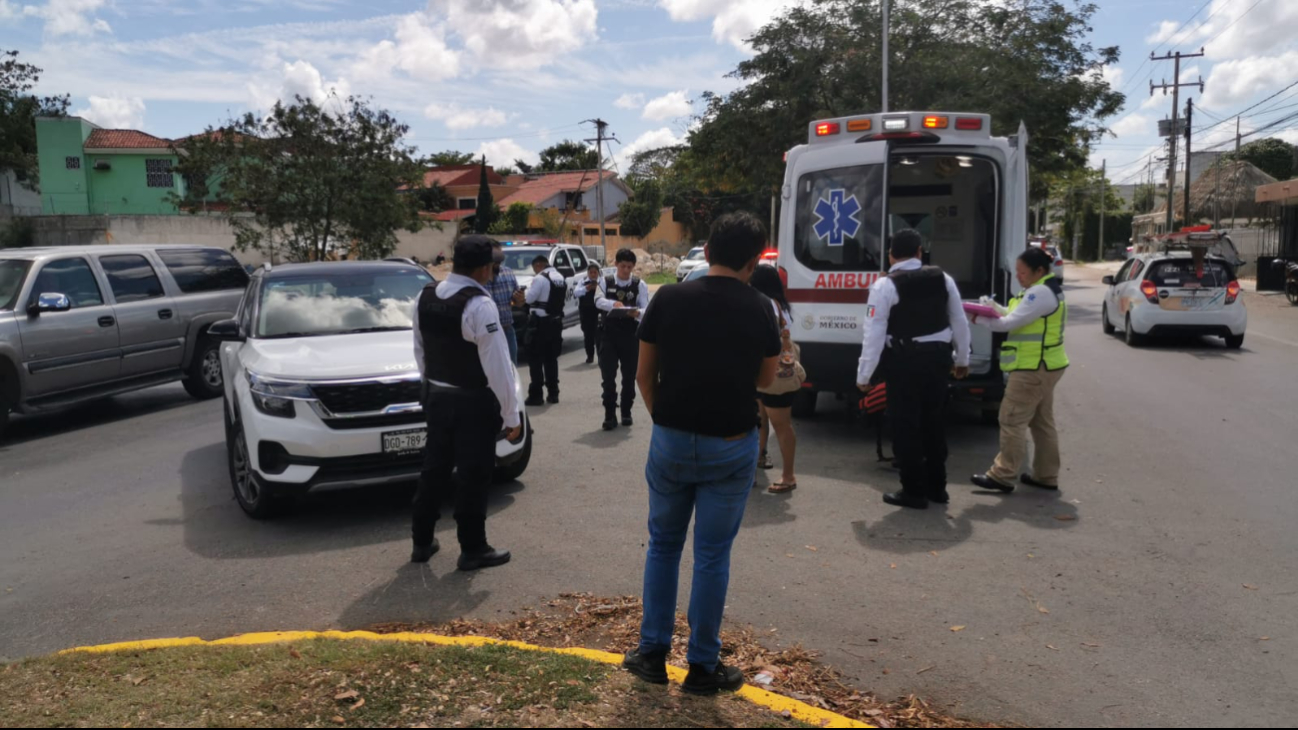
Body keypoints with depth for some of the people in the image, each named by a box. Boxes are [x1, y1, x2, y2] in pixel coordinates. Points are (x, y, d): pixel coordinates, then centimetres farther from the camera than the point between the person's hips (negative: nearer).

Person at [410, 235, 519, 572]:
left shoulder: (426, 297, 1)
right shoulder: (479, 305, -22)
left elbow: (420, 350, 10)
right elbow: (497, 364, -21)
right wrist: (512, 414, -15)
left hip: (437, 397, 7)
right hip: (474, 403, -7)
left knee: (435, 468, 17)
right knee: (473, 475, 5)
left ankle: (422, 541, 29)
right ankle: (473, 549, 16)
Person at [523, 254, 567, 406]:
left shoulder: (540, 278, -13)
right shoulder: (561, 278, 11)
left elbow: (529, 298, -14)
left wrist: (527, 290, 5)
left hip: (541, 322, -7)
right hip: (556, 322, 7)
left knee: (535, 359, -2)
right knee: (551, 358, 13)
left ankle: (536, 395, -4)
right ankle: (553, 393, 13)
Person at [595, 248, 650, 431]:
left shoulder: (640, 285, 1)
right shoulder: (606, 282, 3)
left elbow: (645, 309, -9)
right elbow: (598, 301, -15)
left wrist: (637, 313, -32)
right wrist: (614, 304, -35)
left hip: (631, 336, 0)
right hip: (609, 335, 0)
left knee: (629, 376, 8)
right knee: (608, 376, -4)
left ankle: (626, 413, 22)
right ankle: (609, 415, 3)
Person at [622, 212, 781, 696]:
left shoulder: (668, 300, -4)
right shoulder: (758, 309, -5)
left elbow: (645, 376, 2)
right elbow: (766, 379, 8)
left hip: (671, 440, 1)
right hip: (731, 446, -1)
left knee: (663, 545, 17)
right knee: (712, 555, 8)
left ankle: (652, 654, 23)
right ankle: (703, 667, 18)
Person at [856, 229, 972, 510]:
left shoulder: (885, 285, -11)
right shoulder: (943, 279, 4)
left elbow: (874, 334, -14)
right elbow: (960, 323, 11)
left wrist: (864, 375, -9)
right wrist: (962, 360, 24)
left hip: (905, 360, -5)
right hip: (939, 356, 5)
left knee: (906, 425, 6)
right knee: (934, 422, 17)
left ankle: (914, 491, 11)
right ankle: (937, 487, 28)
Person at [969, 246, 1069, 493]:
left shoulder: (1041, 293, -19)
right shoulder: (1046, 290, 16)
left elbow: (1011, 323, -20)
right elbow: (1021, 318, 13)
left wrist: (979, 319, -9)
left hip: (1033, 368, -11)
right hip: (1043, 365, 11)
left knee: (1012, 420, -6)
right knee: (1042, 421, 15)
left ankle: (1003, 476, -2)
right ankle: (1046, 476, 22)